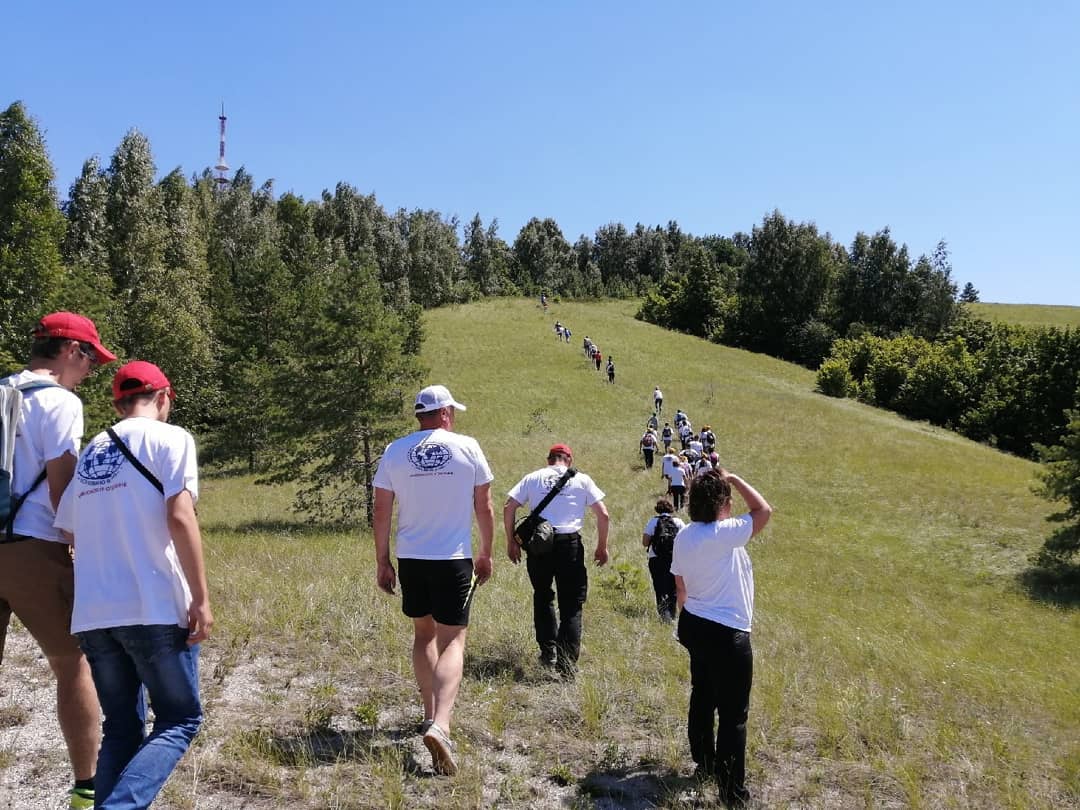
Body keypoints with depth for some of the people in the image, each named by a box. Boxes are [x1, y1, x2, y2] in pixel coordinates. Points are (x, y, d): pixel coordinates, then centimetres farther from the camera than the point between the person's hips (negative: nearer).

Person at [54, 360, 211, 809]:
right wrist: (201, 599, -12)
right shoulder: (169, 438, -2)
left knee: (122, 729, 16)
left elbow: (69, 532, 20)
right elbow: (180, 518, -13)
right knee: (179, 721, 4)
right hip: (154, 608, -6)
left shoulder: (89, 453, 17)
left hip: (91, 614, 6)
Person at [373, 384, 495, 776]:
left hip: (410, 559, 3)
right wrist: (486, 554, 12)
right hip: (454, 559, -3)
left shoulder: (395, 451, 1)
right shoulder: (467, 447, -3)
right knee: (452, 641, -2)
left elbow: (381, 512, 1)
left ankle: (430, 714, 29)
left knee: (423, 633, 21)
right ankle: (440, 726, -20)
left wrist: (382, 563, 9)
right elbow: (484, 506, 1)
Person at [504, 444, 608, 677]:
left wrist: (511, 542, 13)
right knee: (571, 605, 5)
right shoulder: (582, 480, 10)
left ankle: (547, 652, 19)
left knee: (542, 597, 22)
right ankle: (567, 663, 0)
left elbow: (509, 508, 5)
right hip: (570, 544, -1)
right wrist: (602, 547, 13)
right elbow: (603, 515, 4)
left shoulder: (533, 477, 12)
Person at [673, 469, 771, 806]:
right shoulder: (724, 534, -25)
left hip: (694, 627, 9)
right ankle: (733, 792, 7)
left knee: (702, 698, 23)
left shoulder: (684, 536, 0)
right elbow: (764, 510, -17)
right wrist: (733, 478, -9)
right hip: (727, 635, -9)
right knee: (733, 714, 1)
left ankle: (705, 763, 41)